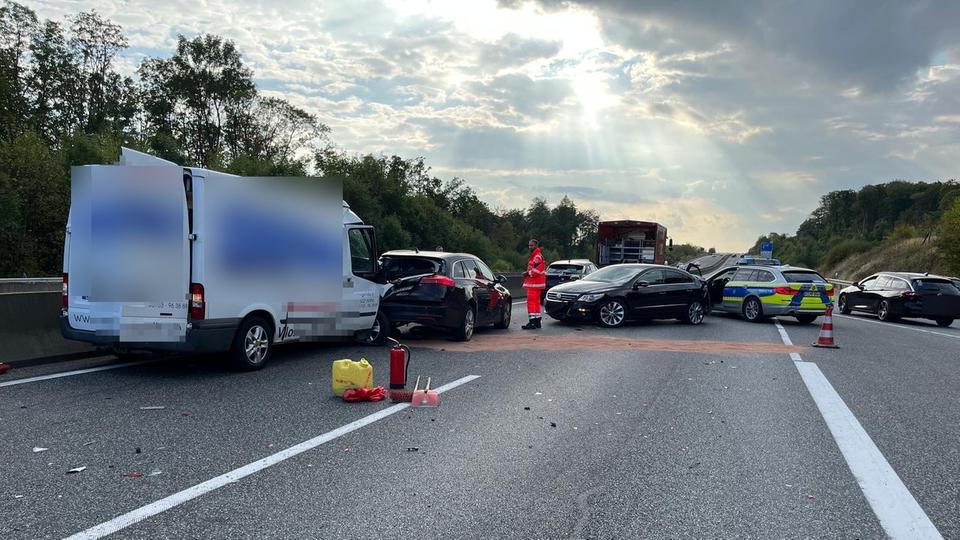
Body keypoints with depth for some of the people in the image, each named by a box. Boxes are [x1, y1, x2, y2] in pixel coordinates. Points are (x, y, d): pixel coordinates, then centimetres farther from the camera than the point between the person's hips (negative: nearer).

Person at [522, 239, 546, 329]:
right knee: (536, 302, 14)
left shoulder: (537, 256, -14)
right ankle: (537, 321, 20)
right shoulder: (534, 256, 22)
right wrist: (528, 273, 12)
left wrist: (528, 273, -13)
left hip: (534, 284, -11)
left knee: (531, 302, -12)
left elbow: (537, 270, -25)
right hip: (533, 283, 11)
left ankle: (532, 322, -14)